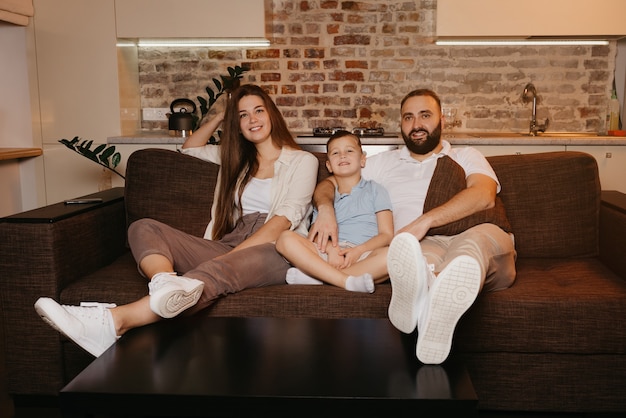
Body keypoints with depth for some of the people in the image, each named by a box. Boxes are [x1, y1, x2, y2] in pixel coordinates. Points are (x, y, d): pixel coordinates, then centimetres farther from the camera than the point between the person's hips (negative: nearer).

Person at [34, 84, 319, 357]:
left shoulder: (302, 160, 7)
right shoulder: (237, 158, 26)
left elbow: (286, 218, -8)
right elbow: (190, 148, 41)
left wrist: (233, 253, -21)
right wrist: (222, 116, 28)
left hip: (275, 250, -5)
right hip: (229, 247, 6)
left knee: (221, 269, -40)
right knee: (143, 228, -17)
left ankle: (114, 321, -57)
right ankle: (166, 281, -51)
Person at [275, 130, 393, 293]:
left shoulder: (374, 189, 19)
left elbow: (387, 235, 7)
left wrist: (359, 250, -12)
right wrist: (331, 249, -13)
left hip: (364, 255, -2)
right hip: (329, 254, 2)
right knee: (286, 238, -23)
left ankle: (315, 276, -34)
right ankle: (347, 281, -38)